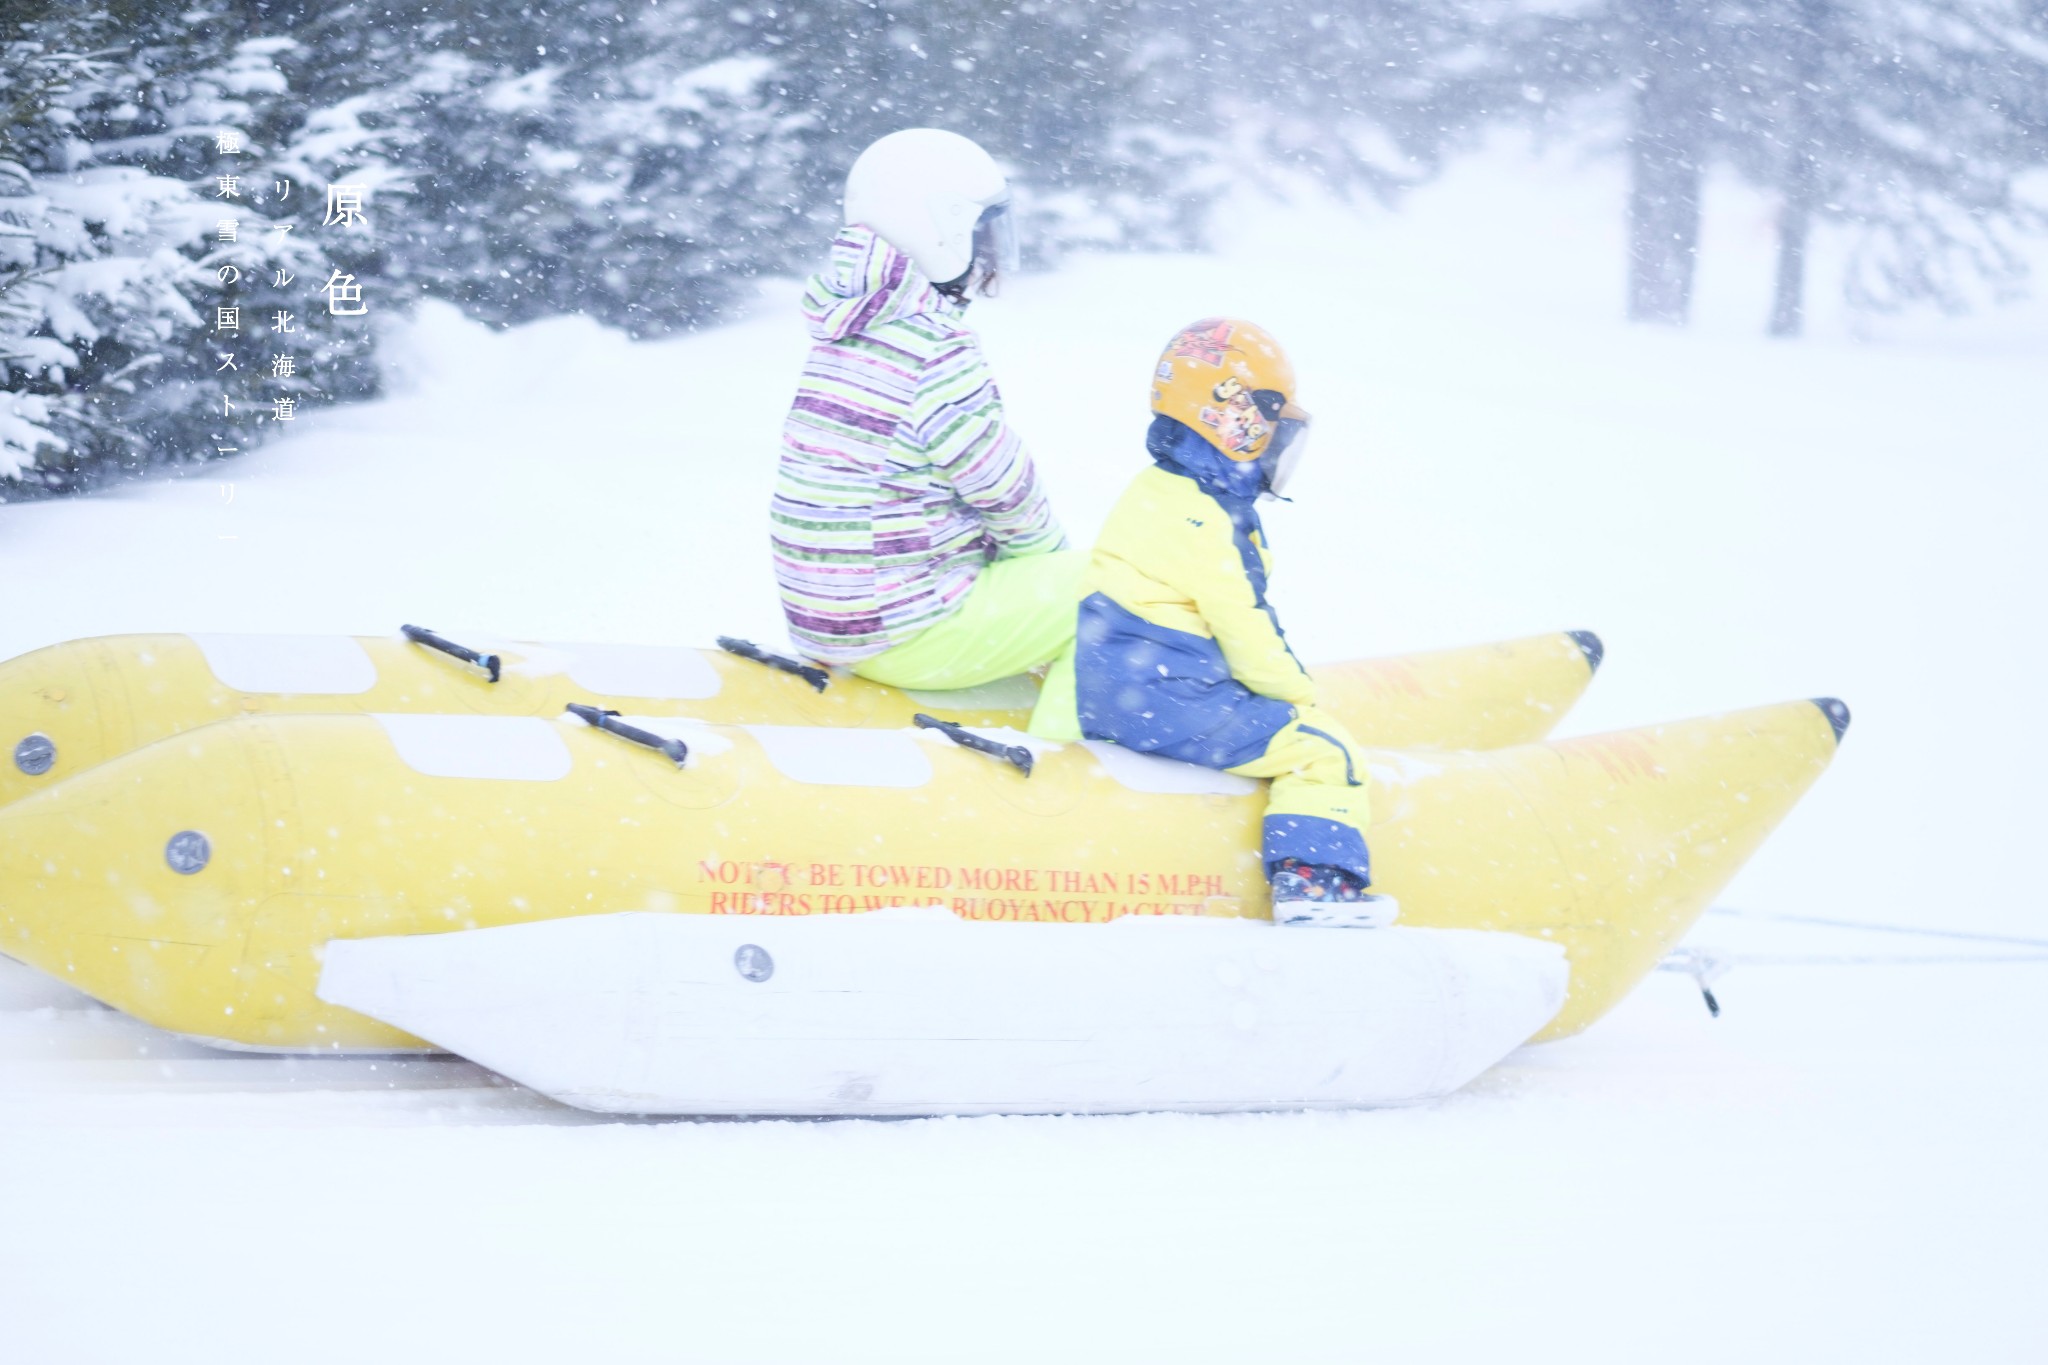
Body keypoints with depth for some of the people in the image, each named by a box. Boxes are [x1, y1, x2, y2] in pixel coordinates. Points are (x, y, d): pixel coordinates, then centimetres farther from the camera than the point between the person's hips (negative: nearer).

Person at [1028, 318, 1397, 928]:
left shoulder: (1154, 491, 13)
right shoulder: (1204, 523, -18)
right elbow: (1245, 630, -15)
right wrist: (1299, 692, -1)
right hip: (1167, 703, -10)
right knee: (1320, 748, -8)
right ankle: (1312, 882, -17)